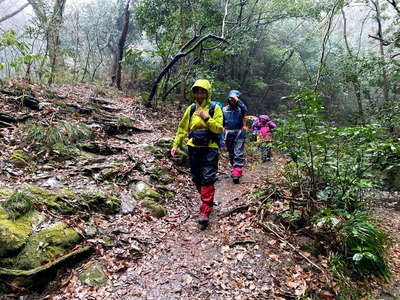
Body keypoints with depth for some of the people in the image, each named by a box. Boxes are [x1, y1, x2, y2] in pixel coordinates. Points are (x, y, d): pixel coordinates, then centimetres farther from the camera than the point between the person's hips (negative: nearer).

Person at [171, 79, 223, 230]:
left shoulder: (215, 108, -1)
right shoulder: (191, 109, 9)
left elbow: (219, 128, -10)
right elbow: (182, 128, 14)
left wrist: (207, 118, -21)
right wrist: (175, 145, 10)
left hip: (209, 148, -4)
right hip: (194, 148, 5)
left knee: (207, 179, -8)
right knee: (196, 179, 11)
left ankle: (205, 212, -4)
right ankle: (208, 201, 34)